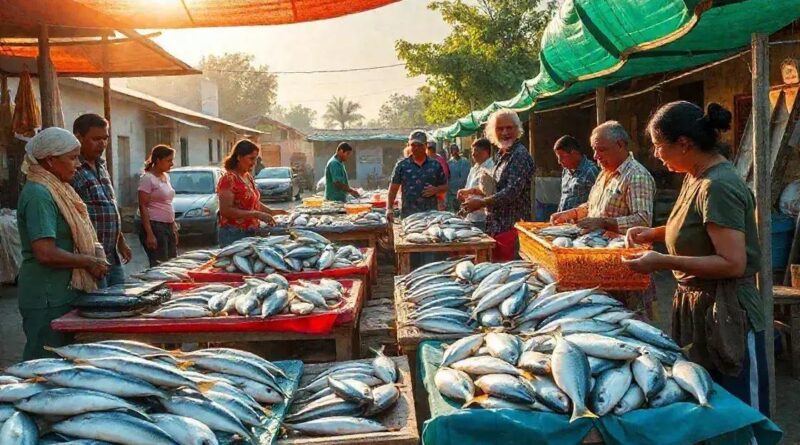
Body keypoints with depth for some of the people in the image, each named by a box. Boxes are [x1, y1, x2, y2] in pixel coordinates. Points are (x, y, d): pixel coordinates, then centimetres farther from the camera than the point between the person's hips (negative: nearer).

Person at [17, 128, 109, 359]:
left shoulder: (56, 189, 12)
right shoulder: (38, 194, -17)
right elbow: (46, 254, -25)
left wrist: (93, 259, 4)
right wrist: (89, 262, -13)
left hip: (63, 293, 9)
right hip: (47, 299, -9)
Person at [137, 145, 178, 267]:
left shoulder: (166, 177, 13)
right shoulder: (147, 178, -11)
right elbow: (143, 207, -14)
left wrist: (174, 227, 18)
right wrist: (149, 234, -19)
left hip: (168, 227, 8)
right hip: (154, 226, -8)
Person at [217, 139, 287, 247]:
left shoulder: (249, 177, 12)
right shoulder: (229, 179, -14)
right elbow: (226, 210, -21)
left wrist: (271, 212, 10)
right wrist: (256, 214, -24)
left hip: (251, 233, 8)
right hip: (234, 234, -8)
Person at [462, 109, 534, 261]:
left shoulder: (520, 155, -14)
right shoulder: (503, 155, 16)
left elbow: (512, 192, -23)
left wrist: (482, 203, -16)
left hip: (512, 225, -9)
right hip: (498, 226, 9)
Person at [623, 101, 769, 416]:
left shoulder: (717, 186, -21)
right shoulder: (695, 177, 7)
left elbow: (733, 263, -25)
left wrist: (663, 262, -24)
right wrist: (654, 234, 9)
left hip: (726, 315, -9)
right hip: (695, 307, 9)